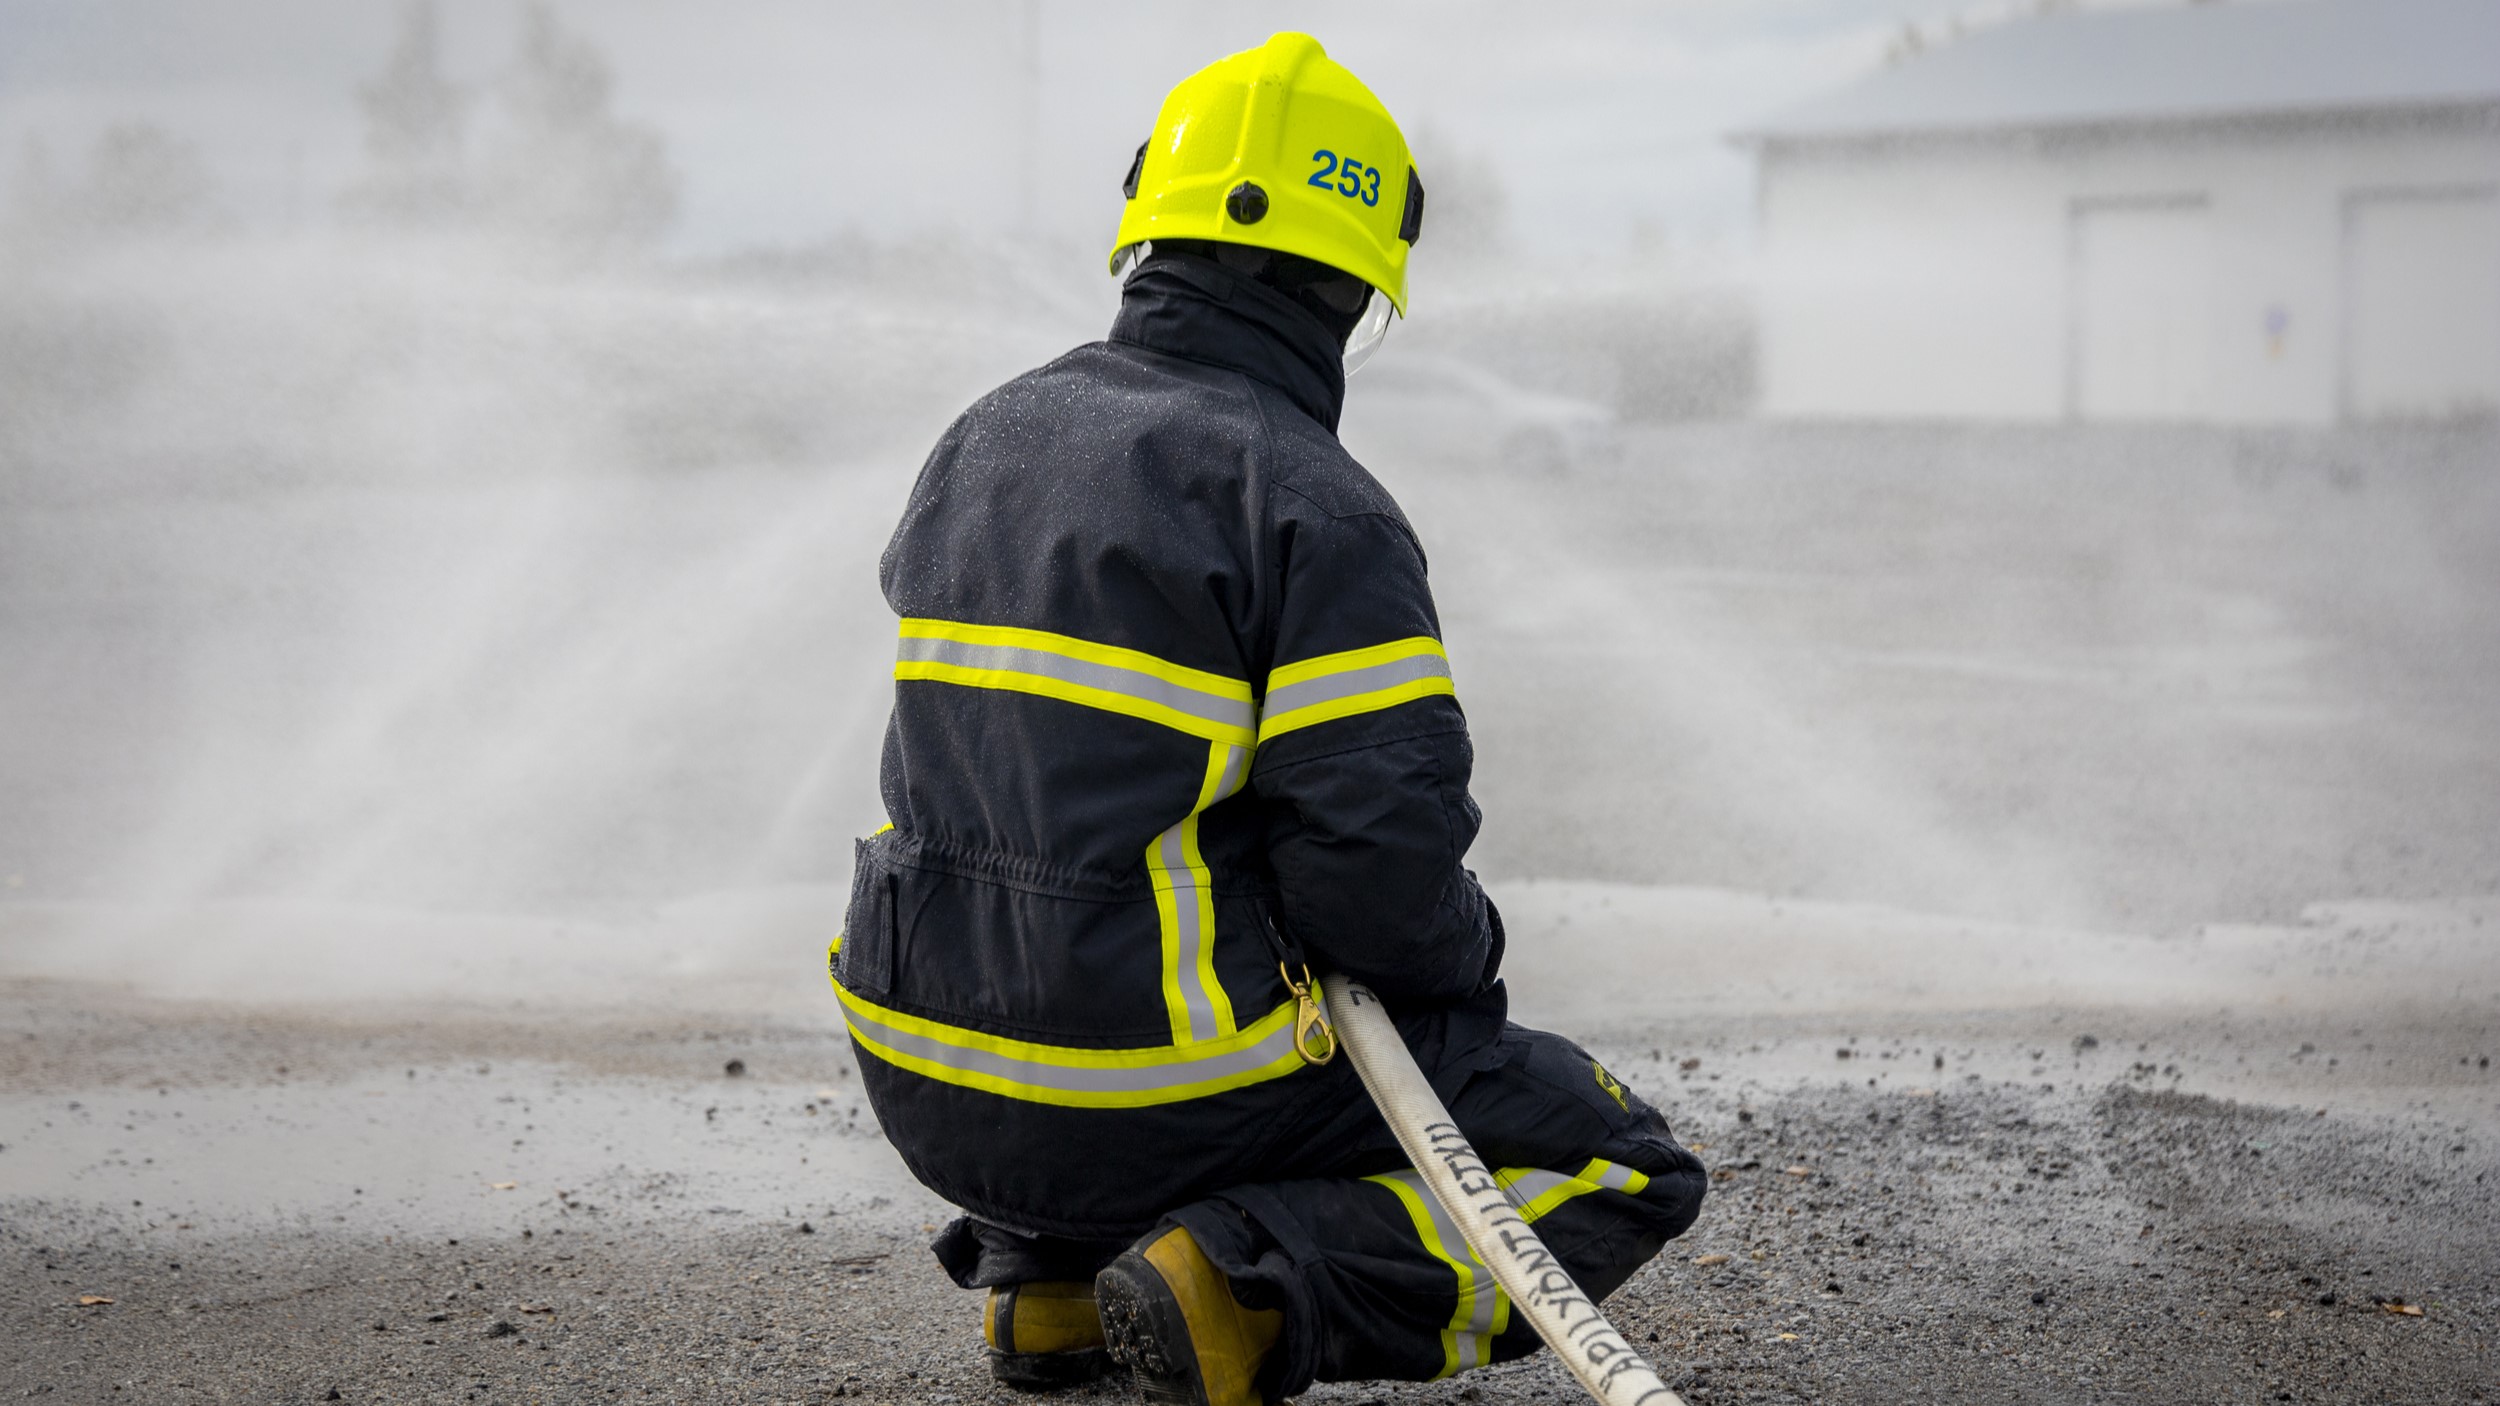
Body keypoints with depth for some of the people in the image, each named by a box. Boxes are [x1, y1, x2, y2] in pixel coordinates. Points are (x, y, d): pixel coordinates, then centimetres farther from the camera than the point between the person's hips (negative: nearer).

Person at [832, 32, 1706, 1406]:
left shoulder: (986, 442, 8)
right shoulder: (1318, 509, -14)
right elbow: (1384, 869, -20)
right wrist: (1466, 955, 2)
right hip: (1164, 1102, -7)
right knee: (1627, 1170, 8)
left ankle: (1042, 1270, 18)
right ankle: (1249, 1288, -13)